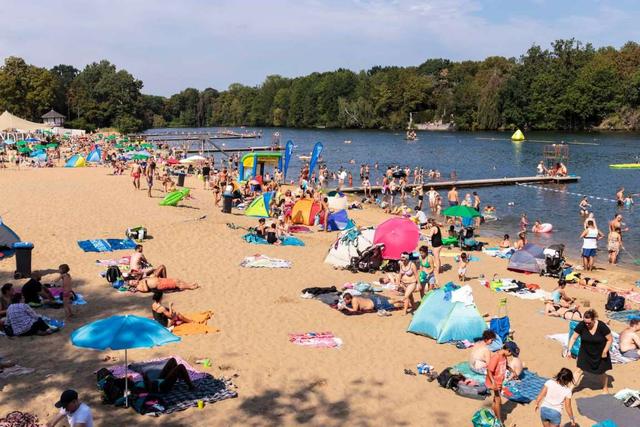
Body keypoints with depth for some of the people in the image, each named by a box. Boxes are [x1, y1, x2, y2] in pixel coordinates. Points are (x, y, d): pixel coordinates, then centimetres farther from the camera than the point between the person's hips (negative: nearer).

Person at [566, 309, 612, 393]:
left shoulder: (601, 326, -26)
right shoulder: (581, 325, -21)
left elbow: (610, 339, -14)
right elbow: (573, 337, -12)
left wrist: (605, 352, -15)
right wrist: (569, 350, -17)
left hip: (600, 354, -1)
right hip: (585, 353, 1)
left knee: (601, 372, 15)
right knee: (580, 370, -4)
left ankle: (605, 388, 40)